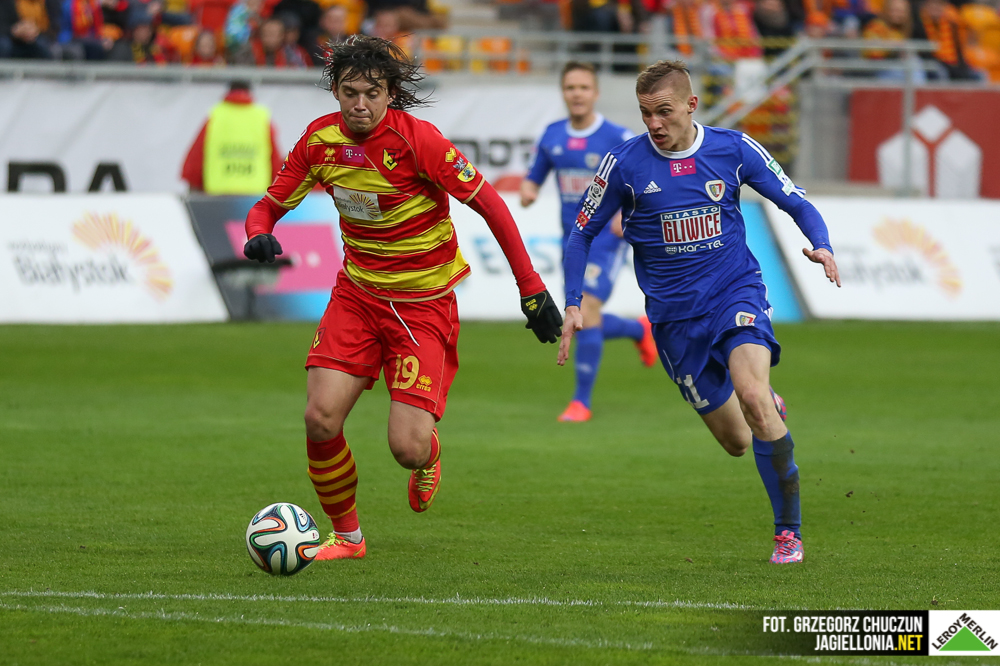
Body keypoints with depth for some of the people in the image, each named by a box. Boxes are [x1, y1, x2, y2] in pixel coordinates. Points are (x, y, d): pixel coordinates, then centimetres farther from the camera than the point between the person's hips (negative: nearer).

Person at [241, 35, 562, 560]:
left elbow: (488, 203, -15)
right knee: (321, 419, -12)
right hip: (357, 294, 4)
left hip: (424, 303, -4)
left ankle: (427, 460, 28)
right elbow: (271, 204, 6)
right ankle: (346, 535, 13)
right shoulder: (320, 139, -5)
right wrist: (258, 235, -20)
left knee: (407, 448, -13)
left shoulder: (415, 139, -20)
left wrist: (531, 290, -14)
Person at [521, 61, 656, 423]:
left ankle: (581, 401, -9)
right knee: (583, 323, 8)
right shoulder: (552, 136, 3)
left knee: (586, 309, -19)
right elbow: (533, 177, 15)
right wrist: (528, 190, -9)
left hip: (607, 239, -6)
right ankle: (640, 330, 41)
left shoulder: (618, 138, -11)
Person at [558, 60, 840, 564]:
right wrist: (572, 306, -3)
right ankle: (772, 412, 45)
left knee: (751, 393, -30)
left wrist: (821, 246, -16)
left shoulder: (733, 149, -4)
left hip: (736, 291, -2)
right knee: (736, 441, 5)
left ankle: (789, 531, -20)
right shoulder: (625, 163, -6)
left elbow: (796, 202, 4)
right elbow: (583, 233, 6)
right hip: (674, 312, 2)